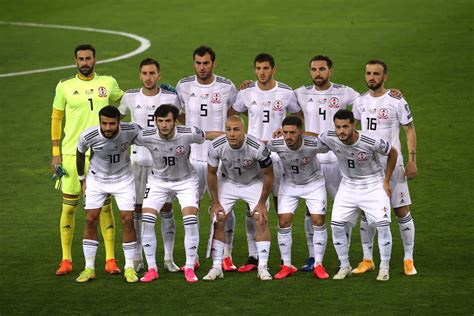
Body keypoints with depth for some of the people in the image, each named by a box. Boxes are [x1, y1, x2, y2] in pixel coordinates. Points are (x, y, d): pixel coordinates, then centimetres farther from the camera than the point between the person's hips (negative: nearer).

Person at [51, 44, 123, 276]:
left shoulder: (108, 83, 6)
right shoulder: (64, 87, 3)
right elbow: (56, 119, 7)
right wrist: (56, 154, 2)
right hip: (71, 153, 0)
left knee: (105, 206, 1)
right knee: (69, 206, 1)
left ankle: (110, 259, 7)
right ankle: (66, 260, 9)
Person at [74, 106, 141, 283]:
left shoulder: (130, 130, -27)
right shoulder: (88, 136, -26)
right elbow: (80, 154, -3)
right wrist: (82, 179, 7)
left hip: (123, 180, 0)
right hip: (96, 179, 0)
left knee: (127, 220, -7)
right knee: (90, 220, -4)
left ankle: (129, 268, 3)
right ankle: (89, 268, 5)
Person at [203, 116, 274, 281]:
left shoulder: (258, 148, -34)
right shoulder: (216, 146, -28)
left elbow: (268, 174, -17)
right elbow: (211, 173, -10)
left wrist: (262, 202, -13)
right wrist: (215, 202, -7)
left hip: (254, 182, -2)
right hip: (228, 182, 2)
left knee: (261, 220, -14)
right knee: (218, 221, -8)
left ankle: (263, 267, -7)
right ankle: (216, 267, 0)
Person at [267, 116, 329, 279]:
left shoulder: (313, 144, -33)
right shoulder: (276, 144, -28)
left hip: (313, 183, -1)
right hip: (289, 184, 1)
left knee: (319, 221, -8)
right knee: (284, 222, -6)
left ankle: (318, 265, 6)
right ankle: (287, 266, 8)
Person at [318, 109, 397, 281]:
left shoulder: (371, 142, -27)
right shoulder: (330, 138, -20)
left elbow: (392, 153, -8)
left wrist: (386, 182, -4)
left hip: (373, 185, -3)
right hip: (348, 186, 3)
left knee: (383, 225, -14)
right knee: (336, 224, -7)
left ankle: (384, 268, 3)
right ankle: (344, 266, 11)